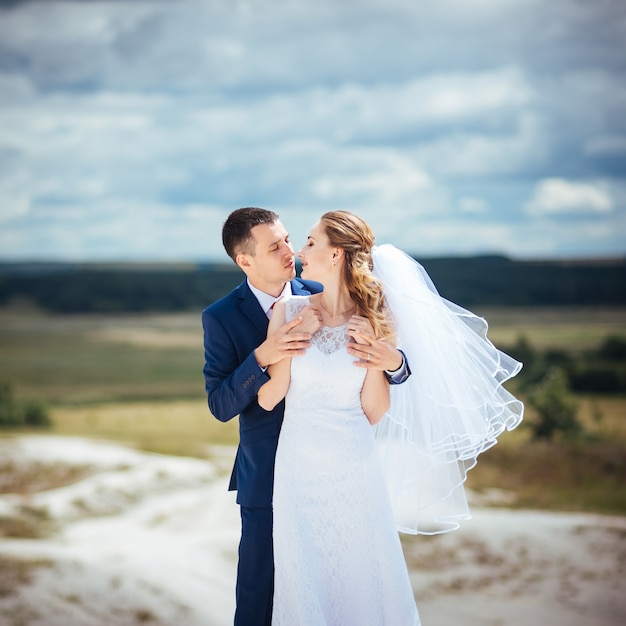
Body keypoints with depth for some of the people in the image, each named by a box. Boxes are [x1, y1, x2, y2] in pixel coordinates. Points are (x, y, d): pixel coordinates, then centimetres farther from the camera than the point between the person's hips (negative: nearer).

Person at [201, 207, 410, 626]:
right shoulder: (221, 318, -8)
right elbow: (220, 406, -14)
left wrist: (396, 362, -24)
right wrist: (261, 358, -29)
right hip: (267, 477, -2)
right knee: (258, 591, 10)